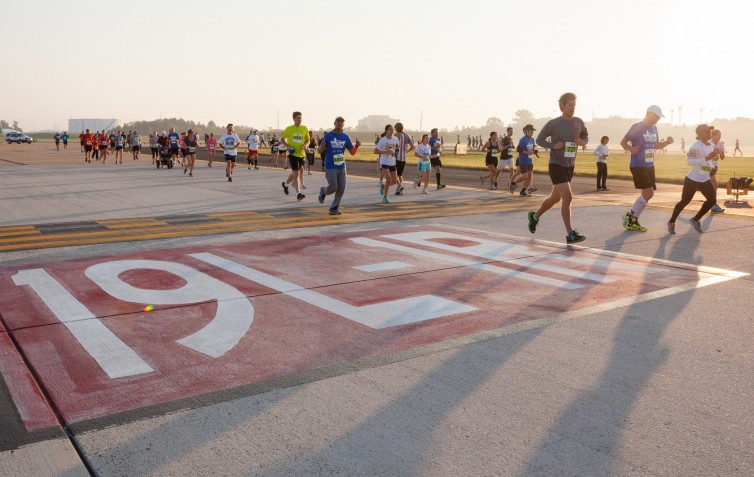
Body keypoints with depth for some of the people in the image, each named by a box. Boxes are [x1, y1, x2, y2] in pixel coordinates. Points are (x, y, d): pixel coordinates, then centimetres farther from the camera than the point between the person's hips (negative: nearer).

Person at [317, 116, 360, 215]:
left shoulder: (346, 137, 4)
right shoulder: (328, 136, -6)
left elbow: (352, 152, 7)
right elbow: (320, 151, -4)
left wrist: (357, 145, -13)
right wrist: (321, 145, -26)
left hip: (342, 167, 4)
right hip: (330, 167, -4)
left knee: (341, 188, 0)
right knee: (334, 187, -7)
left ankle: (334, 208, 14)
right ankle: (323, 191, 27)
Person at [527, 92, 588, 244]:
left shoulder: (579, 122, 3)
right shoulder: (553, 124, -9)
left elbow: (586, 138, 17)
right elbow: (539, 139, 0)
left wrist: (581, 141, -7)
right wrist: (553, 145, -17)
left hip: (570, 166, 6)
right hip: (556, 165, -6)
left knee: (555, 198, 17)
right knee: (567, 197, -17)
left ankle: (535, 216, 42)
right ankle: (570, 234, -14)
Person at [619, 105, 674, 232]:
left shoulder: (654, 128, 13)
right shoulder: (637, 127, -11)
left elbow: (656, 146, 23)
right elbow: (623, 142, -12)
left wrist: (667, 142, 4)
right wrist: (630, 149, -31)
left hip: (650, 166, 9)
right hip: (638, 166, -9)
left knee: (648, 194, 8)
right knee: (648, 193, -15)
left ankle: (632, 220, 17)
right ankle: (630, 218, -1)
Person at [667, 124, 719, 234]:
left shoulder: (712, 145, 7)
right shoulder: (696, 146, -19)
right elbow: (689, 161, -30)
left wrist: (716, 156, 2)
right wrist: (706, 158, -33)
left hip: (705, 180, 7)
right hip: (693, 179, -7)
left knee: (712, 200, 1)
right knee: (685, 201, 1)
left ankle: (695, 220, 18)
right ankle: (671, 222, 16)